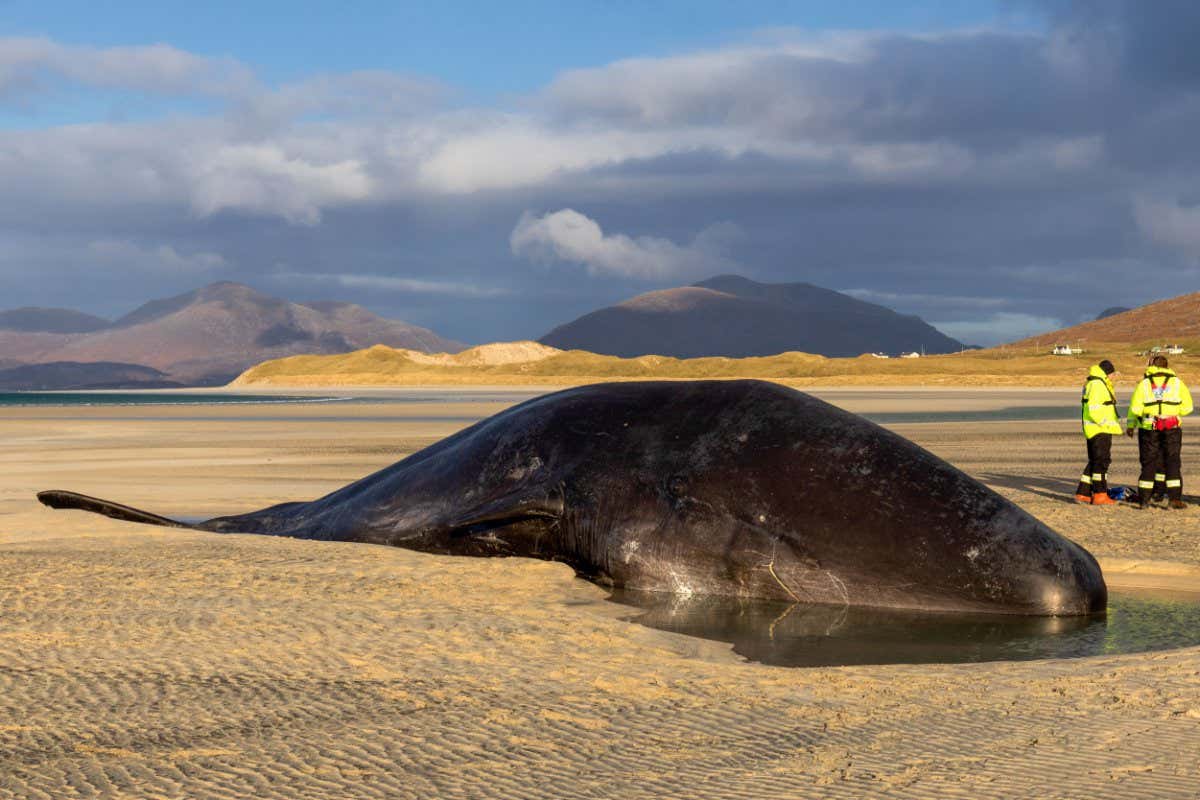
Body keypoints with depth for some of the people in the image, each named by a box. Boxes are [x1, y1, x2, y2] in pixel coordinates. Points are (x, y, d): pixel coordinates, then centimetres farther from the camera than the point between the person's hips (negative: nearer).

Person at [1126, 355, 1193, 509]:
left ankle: (1143, 499, 8)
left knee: (1148, 463, 8)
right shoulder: (1177, 382, 6)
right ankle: (1174, 498, -4)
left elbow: (1135, 408, -2)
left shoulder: (1144, 383, 4)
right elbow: (1187, 407, 2)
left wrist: (1130, 425, 11)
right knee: (1172, 462, 4)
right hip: (1172, 428, 0)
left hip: (1149, 428, 0)